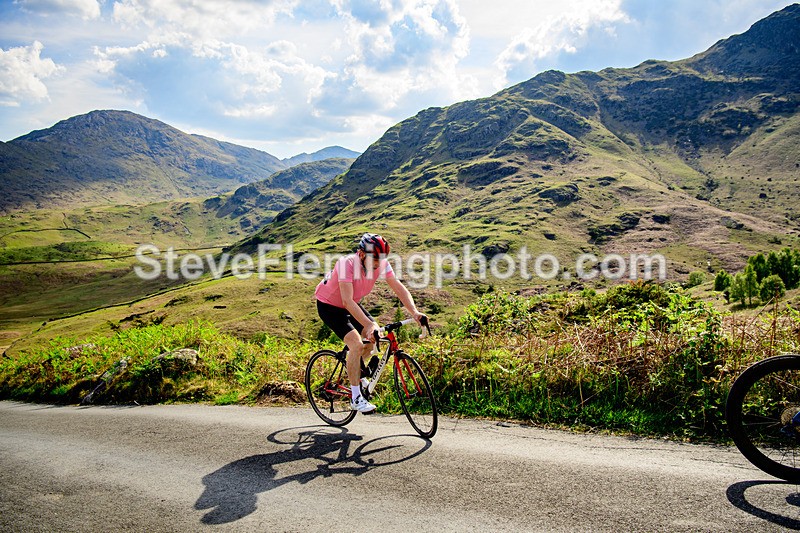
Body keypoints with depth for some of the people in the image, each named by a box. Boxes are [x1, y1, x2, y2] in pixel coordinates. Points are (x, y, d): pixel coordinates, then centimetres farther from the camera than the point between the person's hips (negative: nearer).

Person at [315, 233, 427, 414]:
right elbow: (347, 301, -42)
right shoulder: (347, 263, -35)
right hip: (329, 305, -7)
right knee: (357, 344, -22)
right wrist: (369, 325, -50)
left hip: (352, 304, 7)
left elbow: (399, 288, -19)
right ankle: (356, 398, -12)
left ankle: (355, 371, 21)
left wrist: (415, 312, -34)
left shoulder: (381, 264, -18)